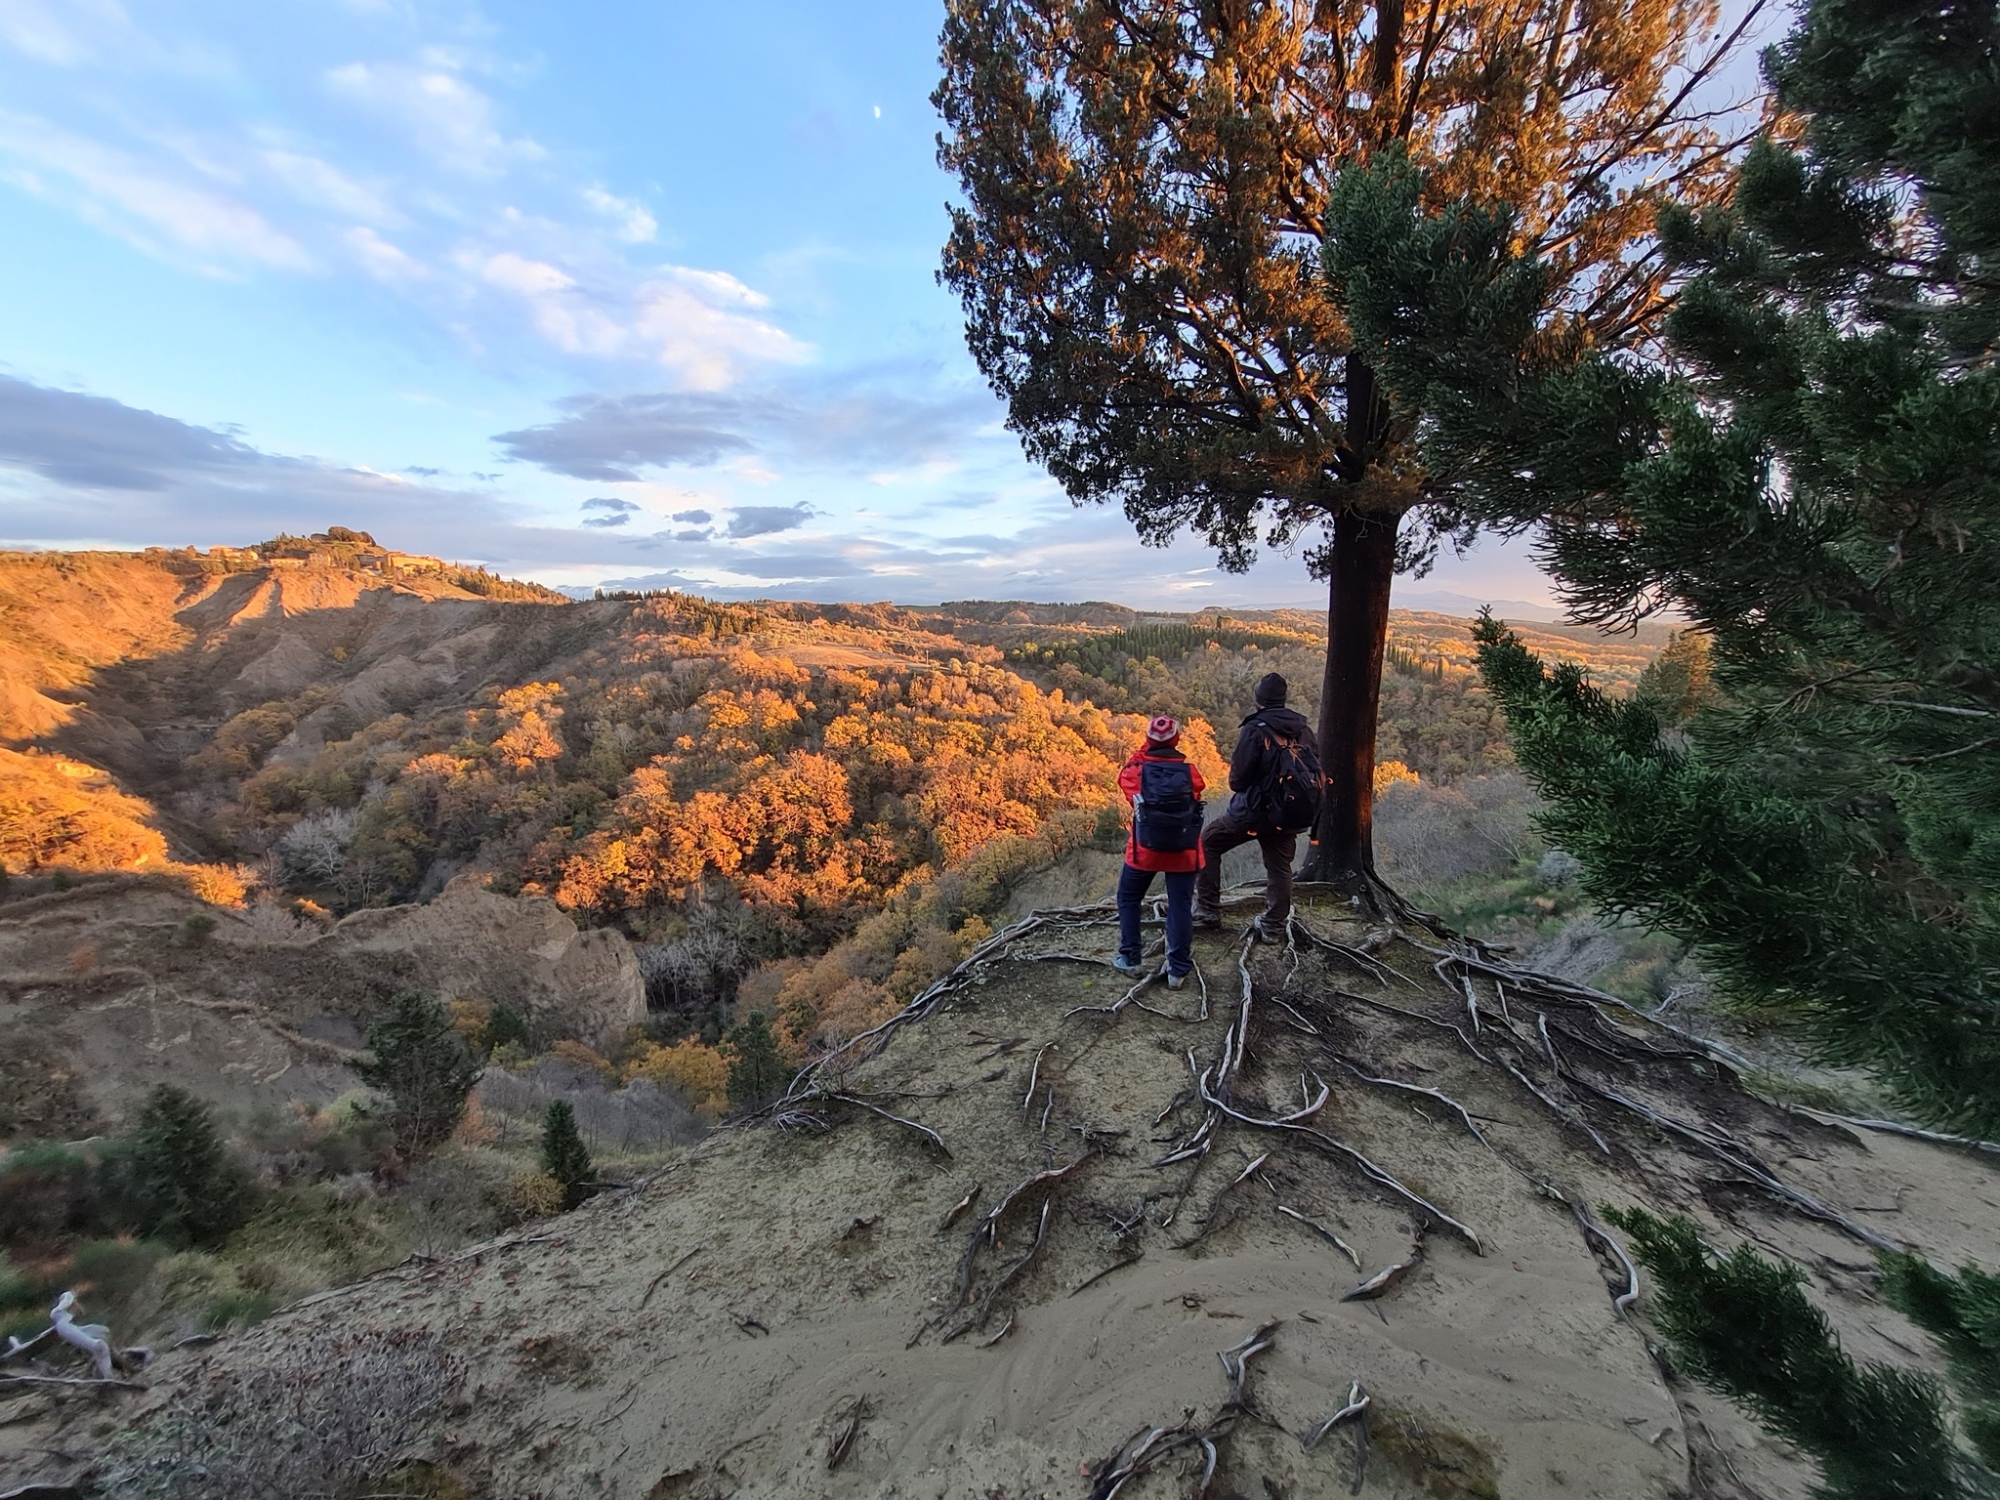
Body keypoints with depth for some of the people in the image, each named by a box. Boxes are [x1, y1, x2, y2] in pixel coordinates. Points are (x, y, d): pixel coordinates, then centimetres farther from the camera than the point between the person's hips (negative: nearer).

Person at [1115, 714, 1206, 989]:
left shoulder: (1135, 770, -7)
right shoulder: (1190, 772, -4)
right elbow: (1196, 797, 10)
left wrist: (1146, 749, 14)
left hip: (1145, 848, 0)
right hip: (1183, 850, 1)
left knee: (1128, 899, 18)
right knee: (1180, 906, 8)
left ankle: (1129, 958, 19)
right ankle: (1178, 969, 9)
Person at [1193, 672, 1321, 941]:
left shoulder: (1255, 729, -15)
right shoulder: (1303, 728, 3)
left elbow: (1237, 780, -15)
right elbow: (1313, 770, 9)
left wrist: (1237, 782, 7)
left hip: (1254, 810, -5)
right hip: (1291, 812, 5)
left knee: (1208, 843, 12)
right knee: (1279, 868, 18)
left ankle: (1208, 911, 11)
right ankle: (1273, 927, 22)